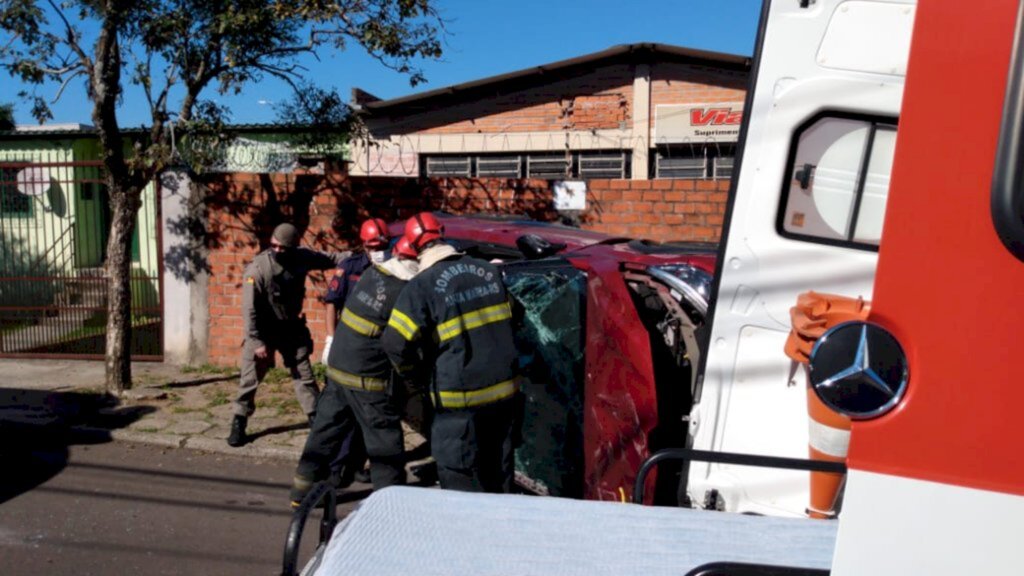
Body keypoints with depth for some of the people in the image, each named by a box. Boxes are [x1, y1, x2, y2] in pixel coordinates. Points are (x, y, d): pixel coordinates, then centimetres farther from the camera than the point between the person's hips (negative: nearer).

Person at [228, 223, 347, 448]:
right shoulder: (257, 268, -23)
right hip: (263, 330, -3)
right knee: (250, 378, 1)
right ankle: (238, 424, 15)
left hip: (292, 327, 4)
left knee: (304, 374, 10)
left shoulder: (302, 257, -11)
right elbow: (249, 309, -21)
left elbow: (330, 259, 5)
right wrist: (256, 341, -21)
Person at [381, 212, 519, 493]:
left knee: (461, 481, 7)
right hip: (503, 389, 6)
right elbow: (511, 319, 16)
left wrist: (416, 372, 2)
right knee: (498, 474, 20)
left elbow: (396, 343, -17)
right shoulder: (489, 271, 5)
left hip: (459, 398, -6)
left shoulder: (422, 285, -12)